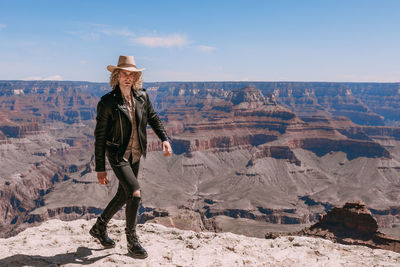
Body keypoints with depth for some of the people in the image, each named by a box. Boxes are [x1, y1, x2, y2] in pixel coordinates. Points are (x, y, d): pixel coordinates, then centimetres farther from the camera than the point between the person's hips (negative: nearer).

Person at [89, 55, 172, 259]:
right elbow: (99, 136, -11)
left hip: (135, 154, 6)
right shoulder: (107, 102, -15)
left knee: (124, 195, 16)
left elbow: (153, 118, 14)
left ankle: (99, 227, 40)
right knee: (135, 193, -16)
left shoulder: (142, 96, -1)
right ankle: (132, 241, 4)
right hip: (117, 155, -6)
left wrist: (165, 139, -2)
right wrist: (100, 168, -11)